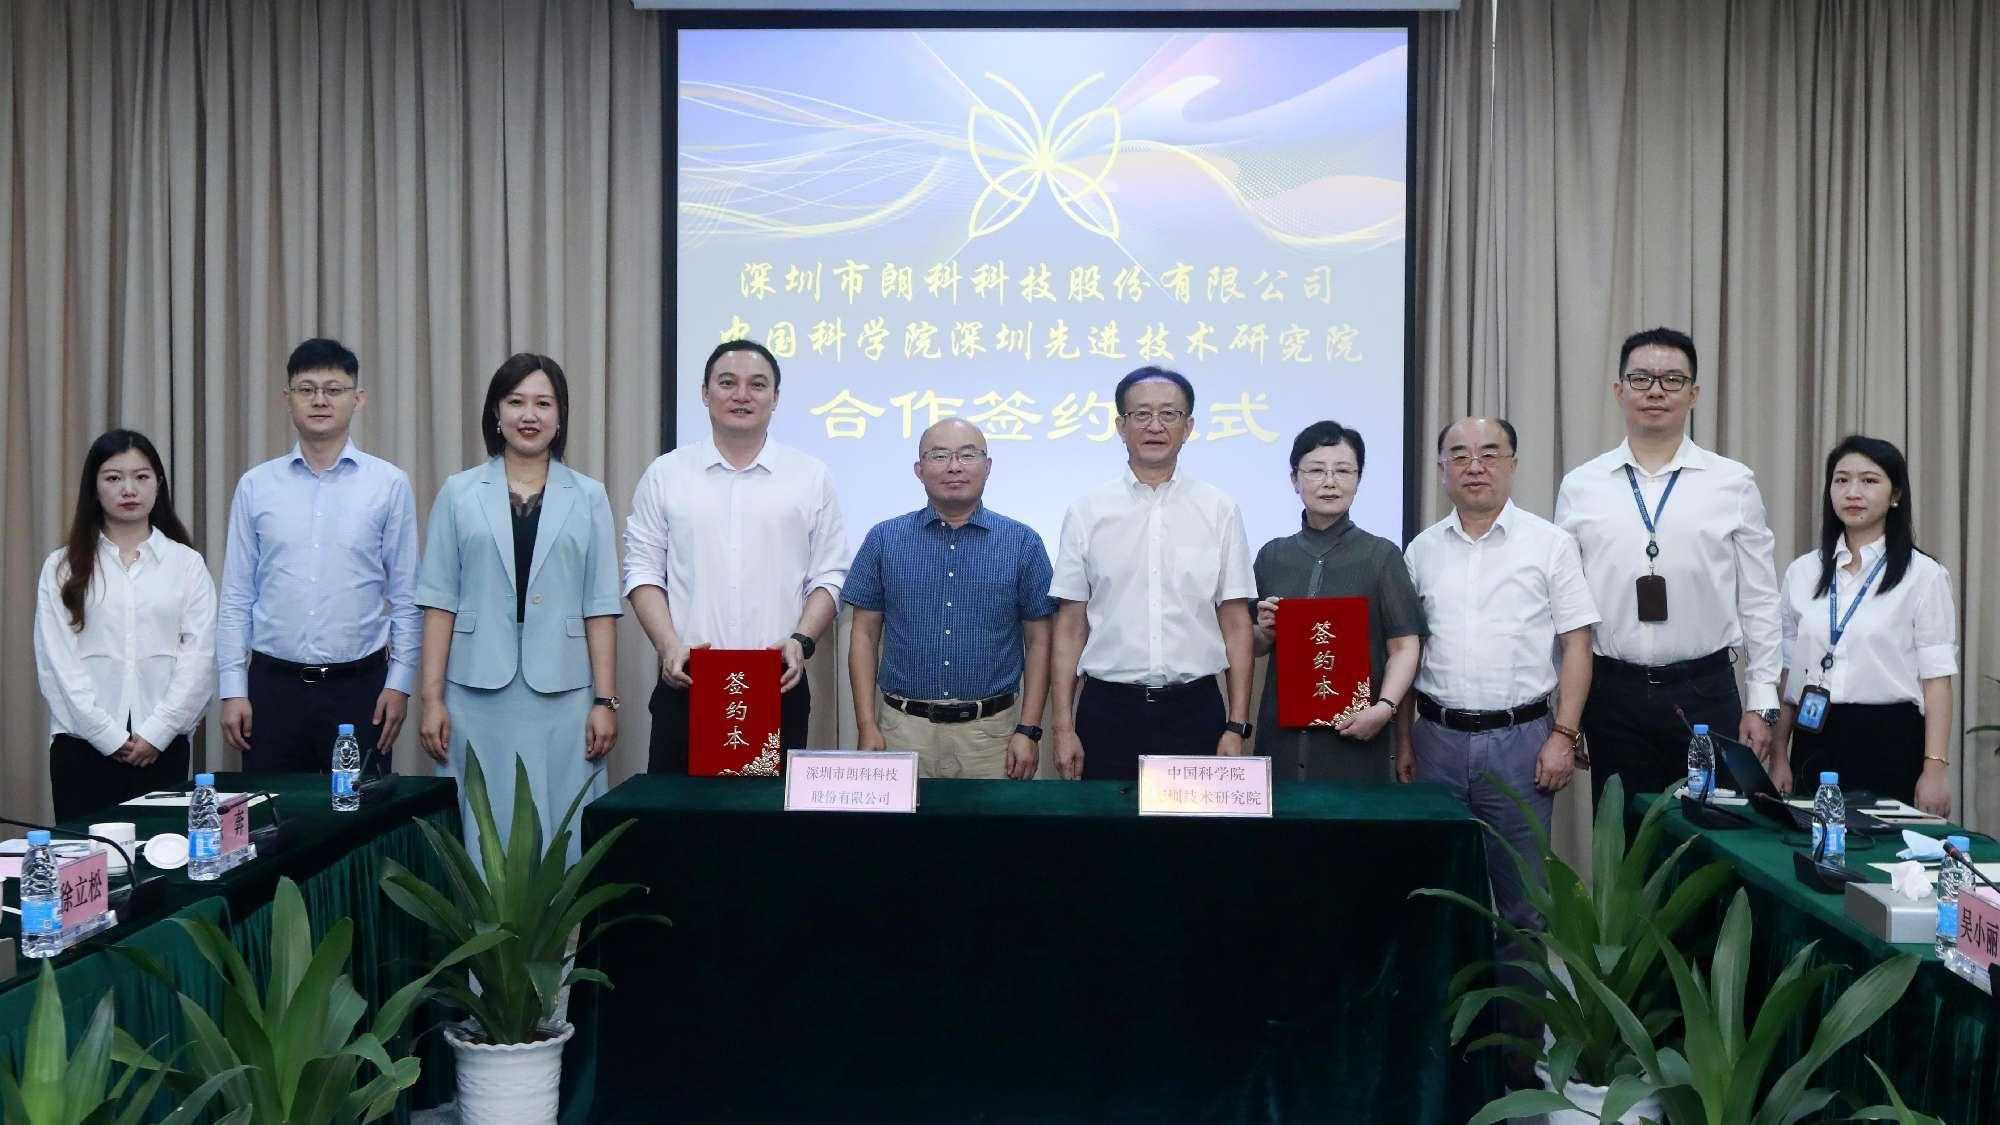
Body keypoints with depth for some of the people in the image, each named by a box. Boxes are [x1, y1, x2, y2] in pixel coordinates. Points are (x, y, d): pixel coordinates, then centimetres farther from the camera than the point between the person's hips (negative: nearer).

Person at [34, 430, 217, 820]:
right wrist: (108, 735, -9)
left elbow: (199, 656, 0)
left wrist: (156, 732, -9)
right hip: (84, 744, 0)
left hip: (162, 745, 0)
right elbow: (56, 661, -1)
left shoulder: (187, 564, 7)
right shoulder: (63, 568, 6)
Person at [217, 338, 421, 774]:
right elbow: (236, 597, 7)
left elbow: (406, 596, 2)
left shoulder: (390, 485, 0)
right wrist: (232, 689, 2)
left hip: (359, 686, -1)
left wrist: (400, 682, -3)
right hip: (274, 686, 2)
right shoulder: (255, 487, 5)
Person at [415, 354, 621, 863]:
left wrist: (605, 700, -1)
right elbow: (439, 601, 4)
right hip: (479, 692, 0)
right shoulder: (459, 493, 7)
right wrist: (431, 699, -2)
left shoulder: (588, 497, 7)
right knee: (483, 833, 3)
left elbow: (600, 607, 4)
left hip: (562, 692, 0)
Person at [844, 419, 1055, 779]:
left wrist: (1028, 730, -4)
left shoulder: (1022, 544, 2)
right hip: (904, 731, 1)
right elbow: (865, 635, 6)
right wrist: (867, 726, -2)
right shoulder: (884, 540, 5)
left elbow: (1039, 642, 4)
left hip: (991, 735, 0)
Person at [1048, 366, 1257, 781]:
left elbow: (1236, 623, 3)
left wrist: (1237, 727, -2)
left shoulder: (1220, 510, 2)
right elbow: (1071, 625, 3)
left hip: (1194, 710, 0)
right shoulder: (1087, 512, 3)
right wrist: (1063, 727, -1)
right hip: (1107, 710, 0)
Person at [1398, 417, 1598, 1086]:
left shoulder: (1550, 545, 0)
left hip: (1520, 738, -3)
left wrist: (1563, 736, -8)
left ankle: (1521, 1033, 12)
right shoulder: (1422, 551, 9)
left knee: (1520, 899, 1)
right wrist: (1404, 740, 8)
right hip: (1438, 736, 3)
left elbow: (1576, 645, -1)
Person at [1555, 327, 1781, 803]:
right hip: (1613, 692, 1)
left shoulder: (1734, 483, 3)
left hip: (1705, 692, 0)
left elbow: (1759, 600, 5)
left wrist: (1762, 702, 1)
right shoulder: (1580, 486, 4)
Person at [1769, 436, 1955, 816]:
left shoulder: (1923, 575, -2)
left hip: (1889, 742, -3)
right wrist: (1778, 755, 5)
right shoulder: (1802, 572, 8)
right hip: (1814, 739, 3)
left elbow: (1936, 679, -5)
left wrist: (1936, 767, -12)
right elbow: (1787, 670, 9)